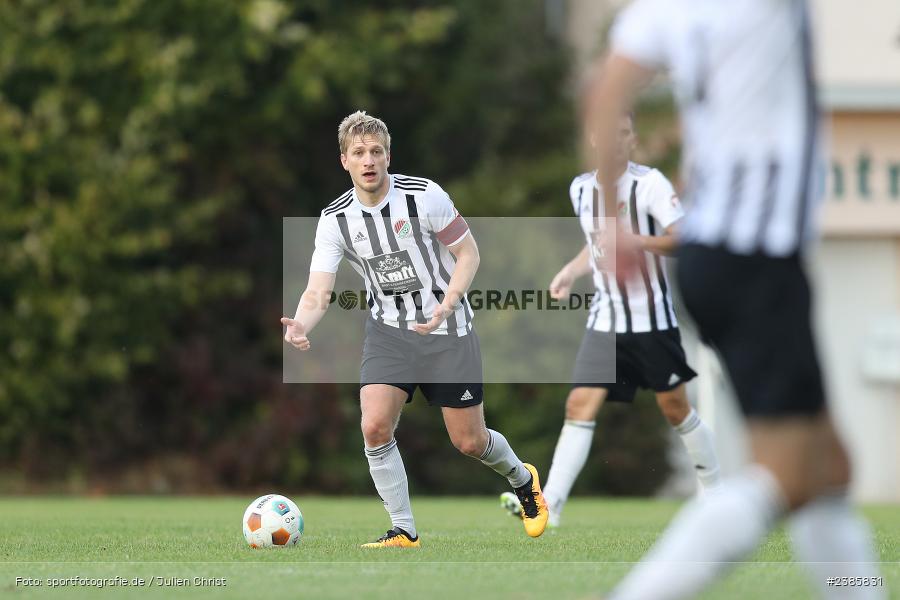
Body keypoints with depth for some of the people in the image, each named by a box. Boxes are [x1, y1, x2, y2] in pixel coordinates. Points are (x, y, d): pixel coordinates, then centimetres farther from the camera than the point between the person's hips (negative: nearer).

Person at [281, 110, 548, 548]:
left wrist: (445, 306, -24)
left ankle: (524, 480, 36)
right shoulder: (335, 219, -8)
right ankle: (403, 532, -4)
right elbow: (318, 293, -11)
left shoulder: (425, 196, -15)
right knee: (375, 427, -18)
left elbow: (468, 253, -7)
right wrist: (300, 326, -34)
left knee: (469, 441, 3)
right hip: (388, 330, 2)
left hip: (446, 330, -2)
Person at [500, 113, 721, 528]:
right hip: (605, 319, 4)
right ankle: (549, 505, -13)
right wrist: (571, 271, 7)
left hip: (652, 318, -4)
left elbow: (683, 241, -19)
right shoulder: (581, 189, 6)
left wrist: (636, 240, -33)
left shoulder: (650, 183, -12)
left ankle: (715, 489, 27)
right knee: (580, 405, -9)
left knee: (674, 406, 6)